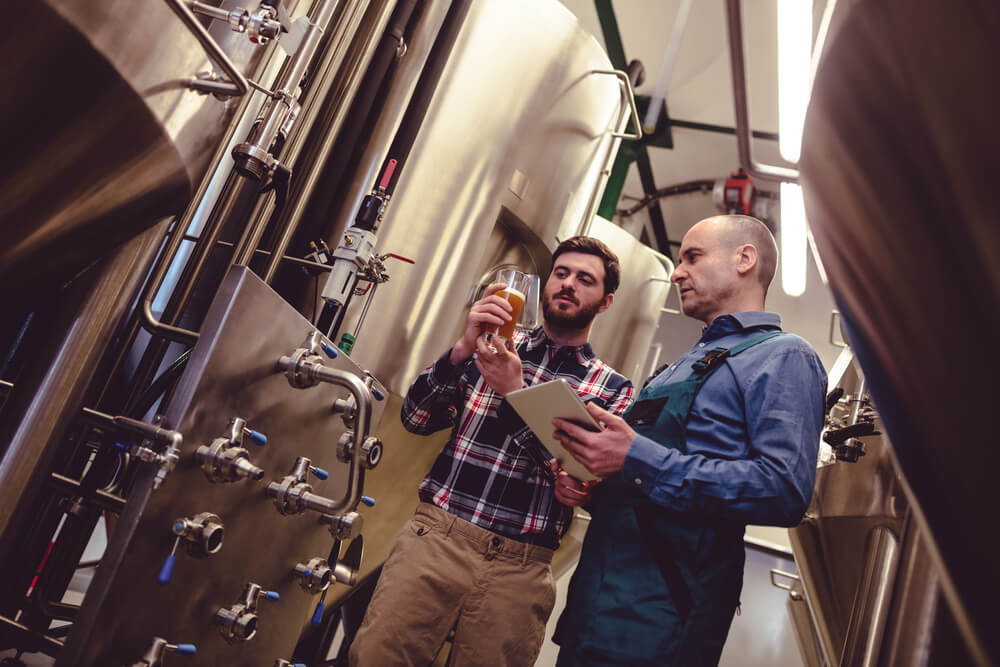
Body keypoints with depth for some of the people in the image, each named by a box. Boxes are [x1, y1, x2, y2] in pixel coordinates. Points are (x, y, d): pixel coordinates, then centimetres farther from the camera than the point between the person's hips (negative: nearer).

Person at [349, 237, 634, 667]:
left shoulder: (613, 389, 5)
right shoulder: (496, 346, 9)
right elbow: (417, 419, 3)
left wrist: (518, 393, -16)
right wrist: (462, 349, -13)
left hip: (518, 568, 0)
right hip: (435, 536, 1)